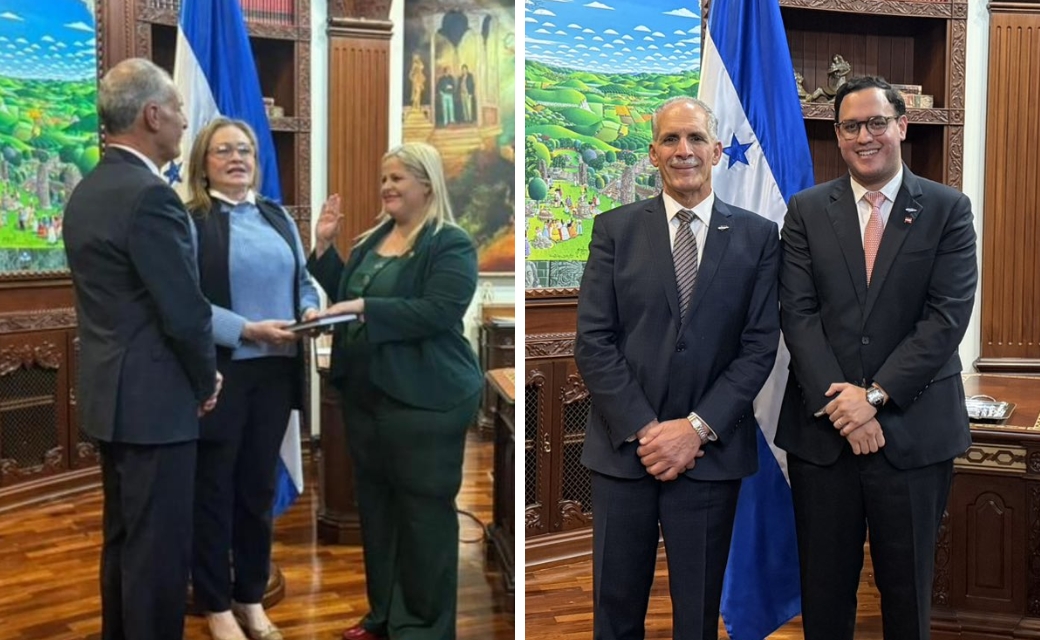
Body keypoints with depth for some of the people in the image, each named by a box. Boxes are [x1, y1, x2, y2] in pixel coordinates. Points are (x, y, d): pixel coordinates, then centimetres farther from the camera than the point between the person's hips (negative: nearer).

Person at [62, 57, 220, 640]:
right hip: (153, 399, -10)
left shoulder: (87, 192, 10)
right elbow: (186, 312, -21)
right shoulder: (150, 197, -20)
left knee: (124, 539, 20)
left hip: (111, 393, 10)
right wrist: (206, 381, -3)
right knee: (159, 549, 1)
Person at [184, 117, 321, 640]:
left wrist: (310, 308, -4)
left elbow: (301, 276, 17)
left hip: (275, 371, 6)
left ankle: (251, 598, 28)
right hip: (220, 372, -5)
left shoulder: (277, 216, 13)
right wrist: (248, 330, -21)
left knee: (259, 486, 14)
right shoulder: (190, 221, -8)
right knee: (213, 490, 6)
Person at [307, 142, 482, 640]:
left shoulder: (451, 244, -10)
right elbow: (344, 294, 16)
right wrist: (323, 245, 8)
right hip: (365, 393, 8)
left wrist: (364, 308, -25)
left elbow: (437, 313, -22)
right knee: (374, 503, 15)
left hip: (422, 399, -8)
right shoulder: (374, 238, 13)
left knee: (423, 510, 2)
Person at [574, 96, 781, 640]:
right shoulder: (614, 229, 3)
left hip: (711, 451, 0)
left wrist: (697, 427, -11)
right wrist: (643, 429, -11)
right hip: (623, 447, 0)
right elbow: (592, 340, -2)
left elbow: (760, 345, -2)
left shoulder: (757, 236, 4)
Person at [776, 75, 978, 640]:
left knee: (907, 590, 12)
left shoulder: (948, 209, 2)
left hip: (914, 430, -1)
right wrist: (839, 405, -13)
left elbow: (948, 316, -7)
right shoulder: (806, 211, 5)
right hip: (822, 430, 1)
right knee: (824, 591, 12)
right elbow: (798, 313, -3)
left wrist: (875, 395, -14)